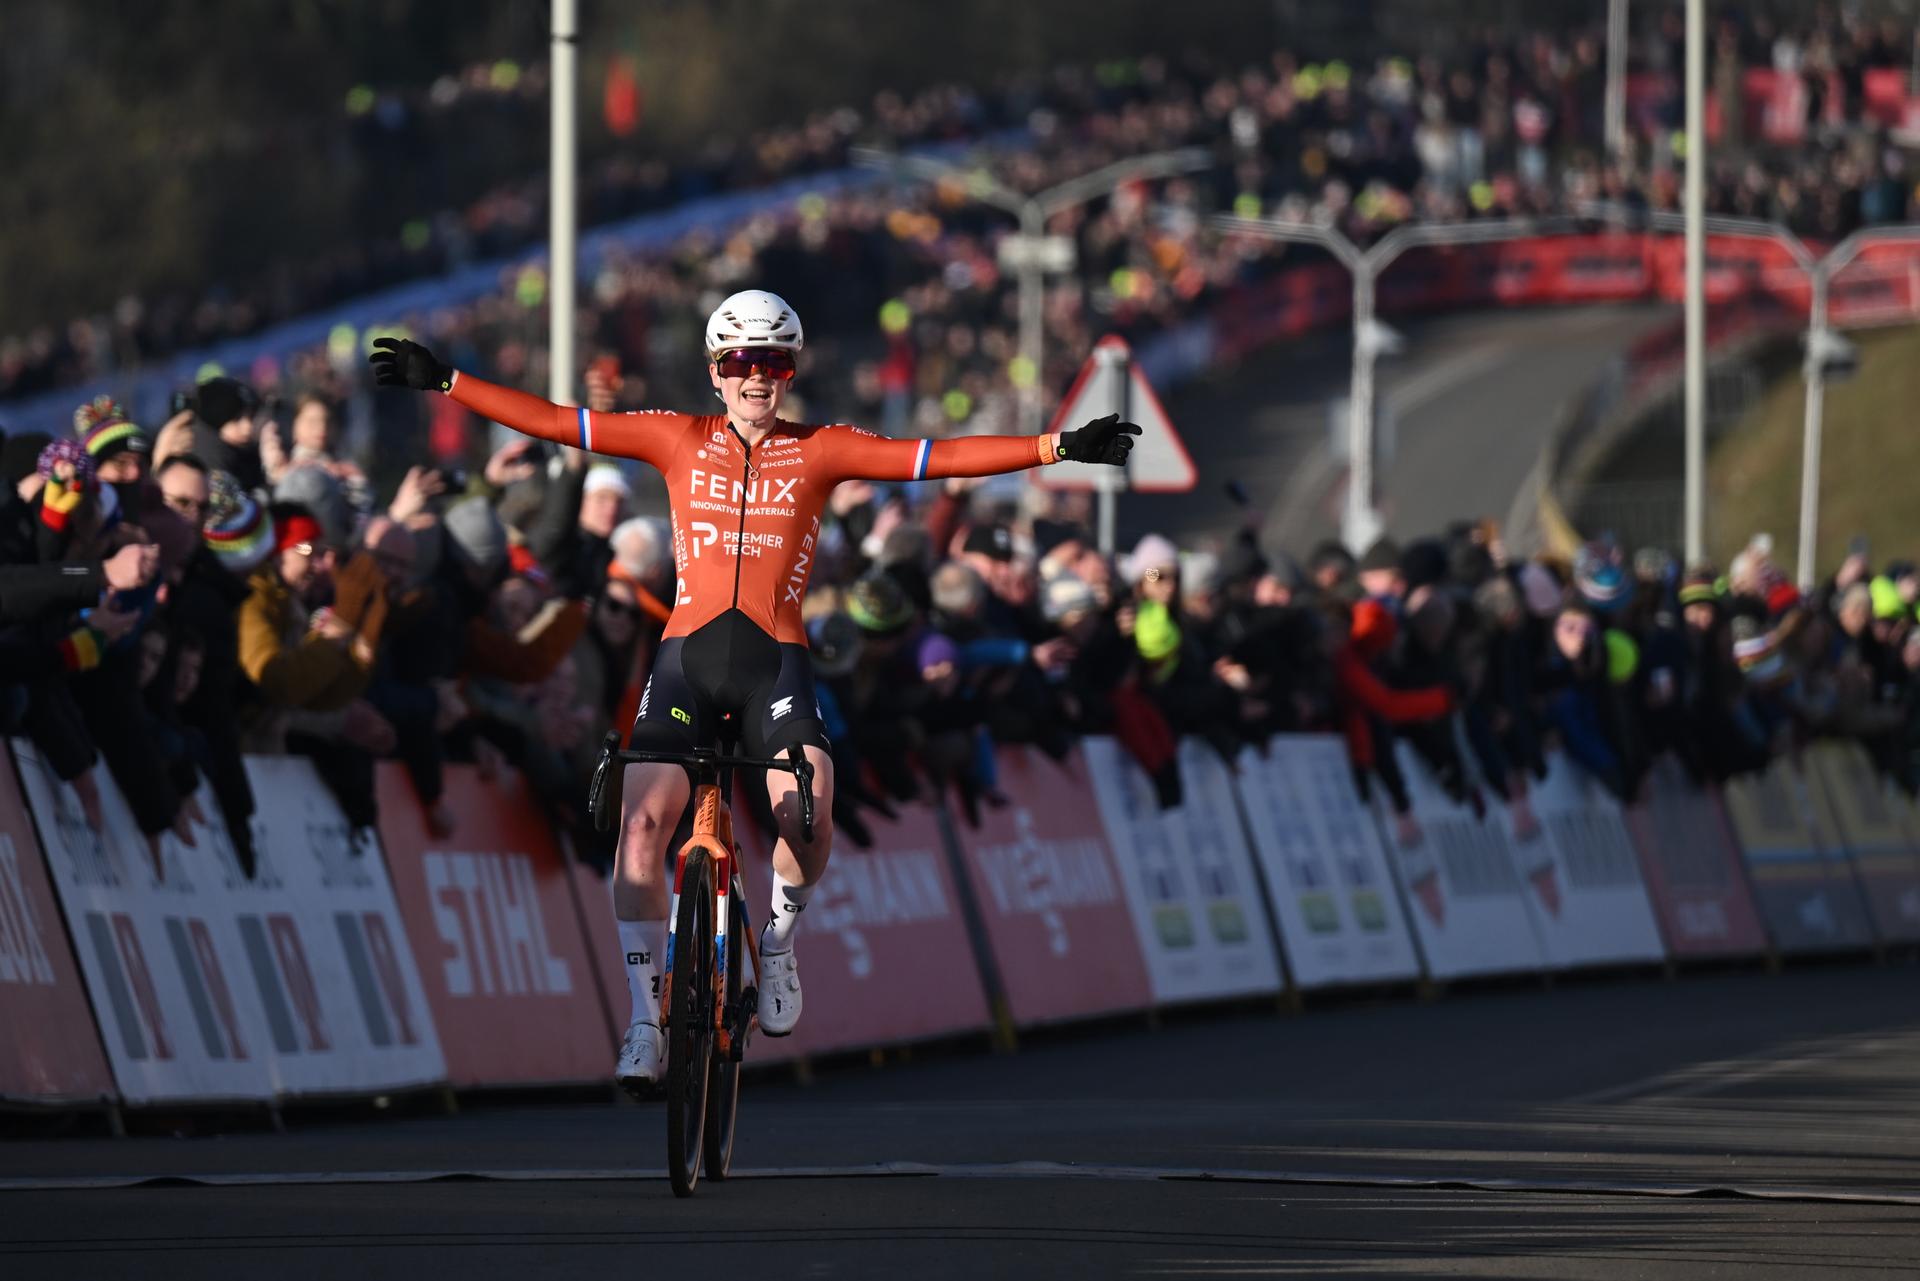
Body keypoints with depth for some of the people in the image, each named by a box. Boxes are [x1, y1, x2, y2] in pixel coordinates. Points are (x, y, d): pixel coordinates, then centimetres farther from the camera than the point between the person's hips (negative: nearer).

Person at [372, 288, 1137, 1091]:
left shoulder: (819, 453, 6)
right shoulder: (679, 441, 8)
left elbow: (938, 458, -1)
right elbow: (554, 423, 6)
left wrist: (1060, 448, -9)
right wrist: (443, 383, 0)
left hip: (776, 662, -1)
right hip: (687, 657, 1)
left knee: (807, 815, -25)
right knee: (641, 821, -17)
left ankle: (778, 942, 9)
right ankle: (645, 1018, -5)